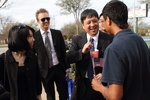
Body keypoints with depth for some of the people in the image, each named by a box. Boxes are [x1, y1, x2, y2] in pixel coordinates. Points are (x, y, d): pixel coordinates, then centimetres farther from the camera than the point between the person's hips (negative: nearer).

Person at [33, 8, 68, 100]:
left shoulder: (57, 33, 1)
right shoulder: (34, 36, -6)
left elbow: (63, 51, 4)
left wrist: (66, 67, 2)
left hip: (59, 68, 2)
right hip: (45, 71, -1)